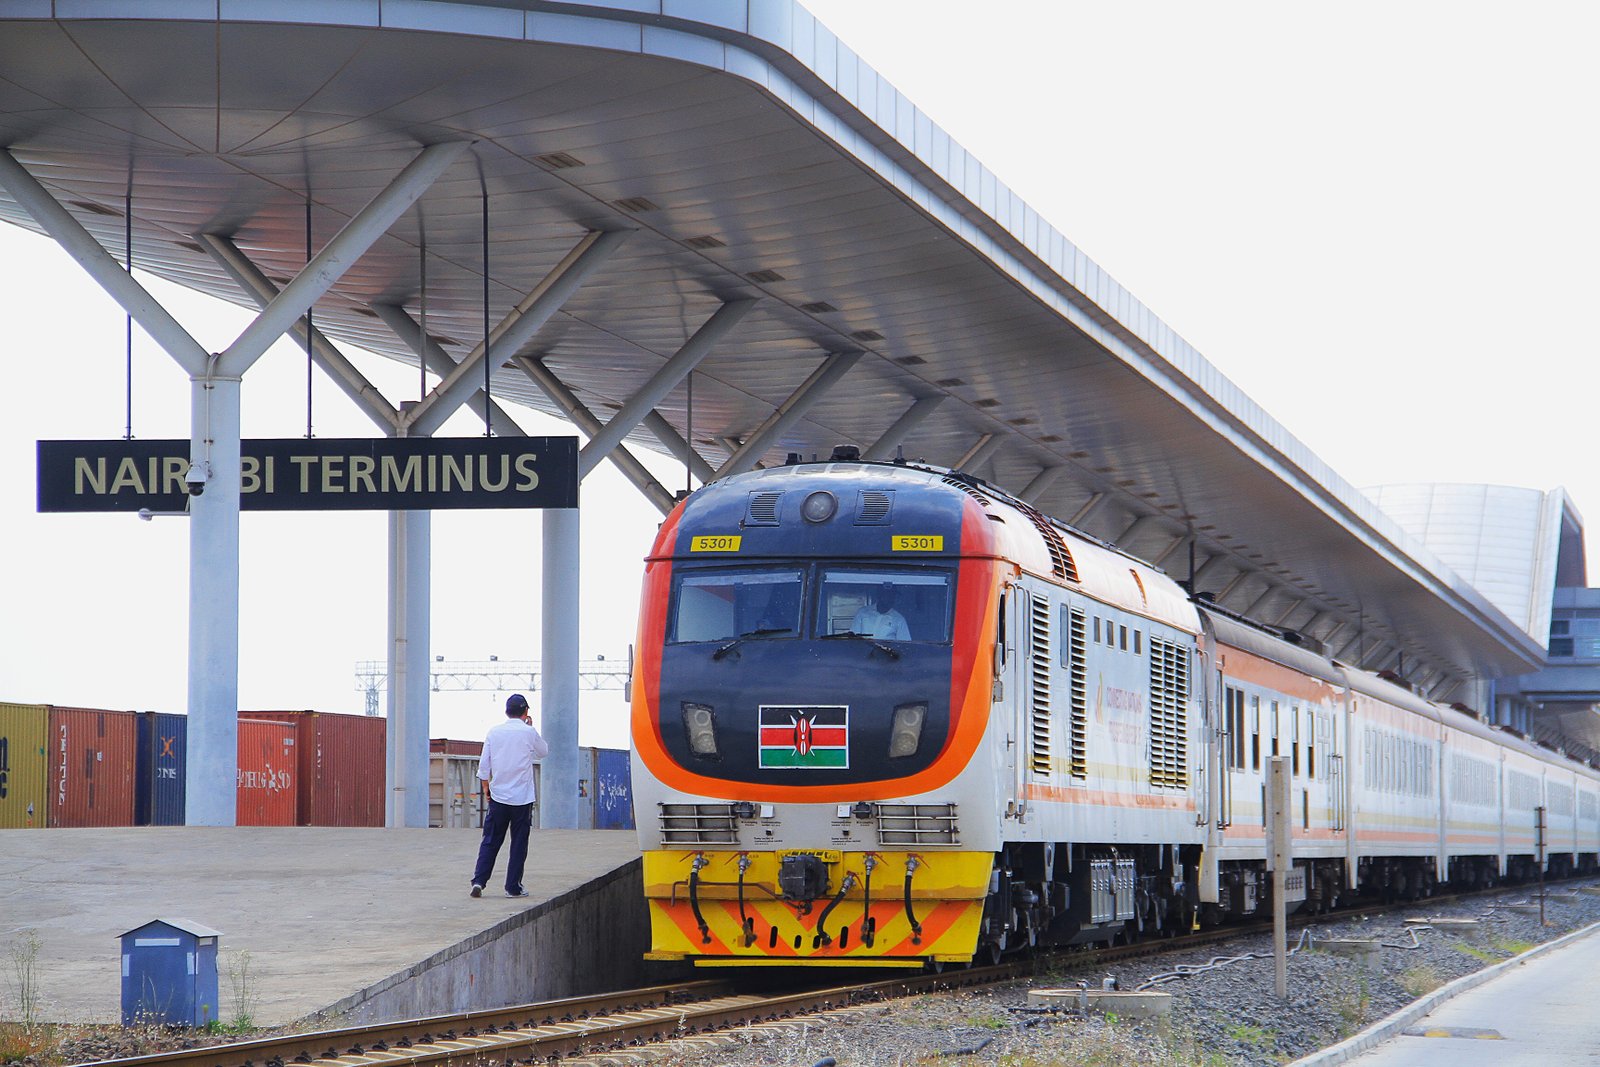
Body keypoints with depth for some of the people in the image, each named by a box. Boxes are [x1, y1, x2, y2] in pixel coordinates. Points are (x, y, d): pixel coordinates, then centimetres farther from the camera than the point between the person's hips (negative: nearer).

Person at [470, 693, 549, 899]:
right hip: (522, 798, -2)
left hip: (498, 797, 2)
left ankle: (478, 881, -3)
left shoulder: (494, 733, 1)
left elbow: (483, 766, 3)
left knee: (490, 842, 8)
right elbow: (543, 752, 13)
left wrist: (487, 788, 15)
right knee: (519, 844, 5)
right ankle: (513, 887, 6)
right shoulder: (528, 733, -7)